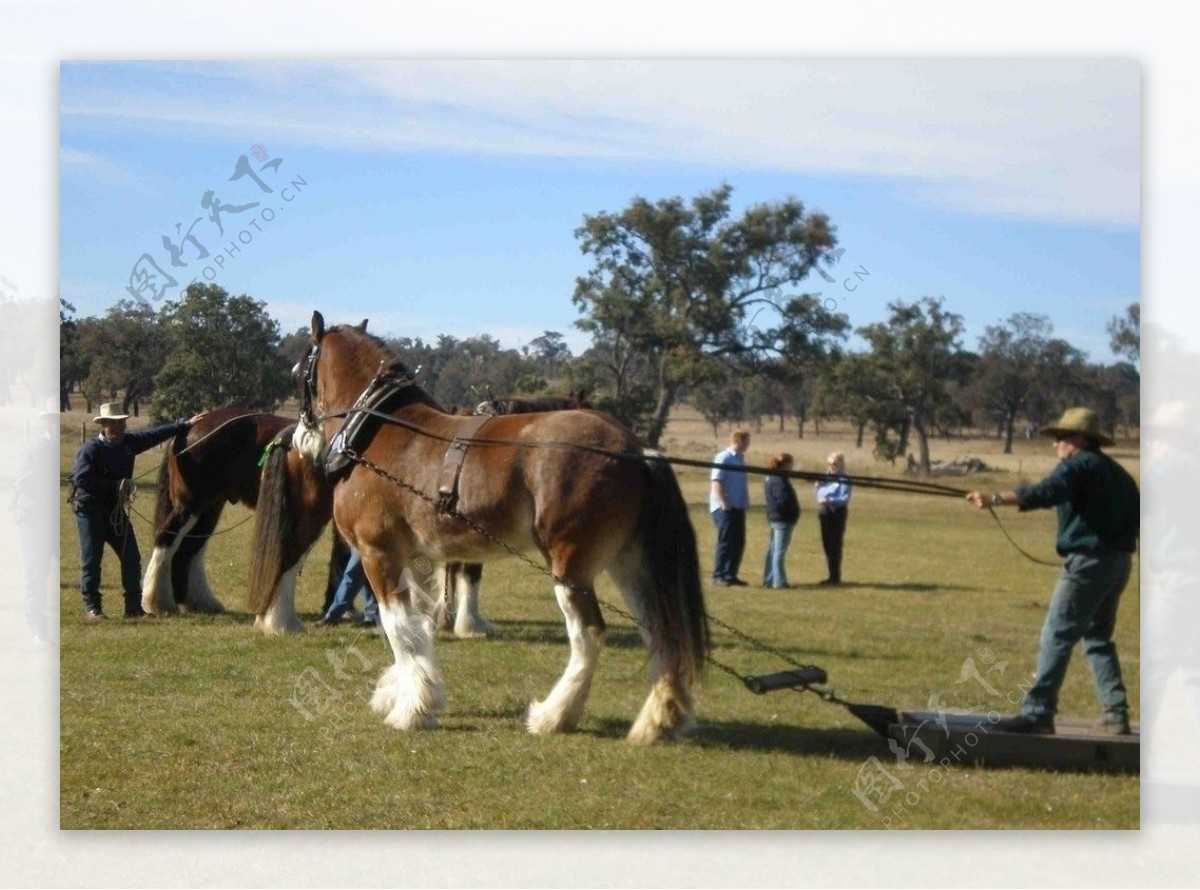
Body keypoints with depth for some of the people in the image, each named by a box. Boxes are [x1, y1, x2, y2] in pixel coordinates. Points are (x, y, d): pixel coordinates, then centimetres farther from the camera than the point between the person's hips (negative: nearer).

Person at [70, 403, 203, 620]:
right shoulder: (91, 449, -14)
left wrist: (186, 425, 15)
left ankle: (133, 607, 9)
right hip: (90, 510, -7)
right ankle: (92, 607, 5)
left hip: (115, 509, 7)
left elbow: (156, 434, 13)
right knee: (91, 559, -3)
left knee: (131, 557, 3)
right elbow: (81, 479, -23)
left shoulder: (128, 443, 4)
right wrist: (114, 485, -25)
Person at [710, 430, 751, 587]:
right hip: (725, 507, -8)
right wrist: (724, 503, -23)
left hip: (738, 507, 8)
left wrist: (746, 502, 11)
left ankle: (730, 575, 16)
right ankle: (719, 576, -3)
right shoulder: (723, 458, -11)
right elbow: (716, 482, -17)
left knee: (738, 543, 9)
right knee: (726, 542, -8)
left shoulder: (741, 458, 14)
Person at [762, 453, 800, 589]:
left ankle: (768, 580, 21)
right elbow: (784, 500, -25)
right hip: (783, 519, -10)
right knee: (779, 551, -6)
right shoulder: (779, 480, -19)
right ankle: (779, 582, -4)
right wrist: (793, 514, -9)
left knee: (773, 550, 15)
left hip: (774, 518, 10)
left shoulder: (770, 478, 13)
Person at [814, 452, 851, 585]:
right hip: (825, 514, 8)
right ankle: (832, 575, 18)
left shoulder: (844, 480, -8)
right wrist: (818, 487, -1)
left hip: (837, 515, -8)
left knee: (835, 545, -6)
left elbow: (845, 499, -17)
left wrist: (830, 501, -30)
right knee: (827, 545, 10)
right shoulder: (826, 478, 12)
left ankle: (836, 576, -2)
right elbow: (820, 496, 18)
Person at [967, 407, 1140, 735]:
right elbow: (1138, 514, 20)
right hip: (1119, 561, 9)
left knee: (1056, 637, -8)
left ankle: (1038, 711, -13)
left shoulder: (1078, 466, -8)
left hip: (1088, 560, -9)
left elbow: (1044, 493, -25)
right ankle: (1116, 714, 16)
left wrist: (996, 498, -33)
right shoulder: (1117, 472, 19)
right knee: (1098, 638, 18)